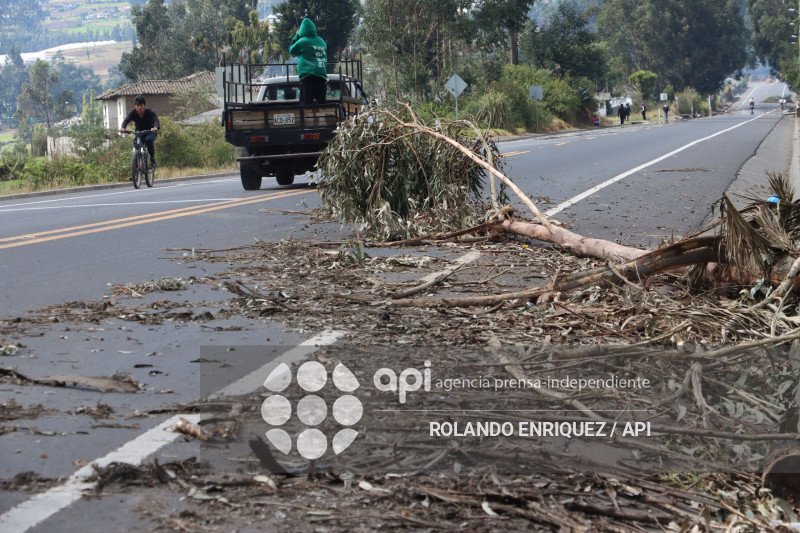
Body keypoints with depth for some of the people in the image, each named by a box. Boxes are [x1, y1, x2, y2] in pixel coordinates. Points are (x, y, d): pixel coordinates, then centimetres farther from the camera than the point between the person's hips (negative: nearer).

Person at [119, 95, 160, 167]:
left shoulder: (150, 112, -22)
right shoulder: (133, 112, -15)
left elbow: (156, 120, -38)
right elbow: (126, 120, -29)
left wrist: (156, 127, -63)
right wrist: (122, 127, -53)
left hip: (150, 132, -4)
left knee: (148, 140, -34)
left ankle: (153, 160, -22)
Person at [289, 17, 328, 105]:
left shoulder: (302, 42, -2)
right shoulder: (322, 41, 15)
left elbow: (292, 51, 16)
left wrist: (296, 36, 24)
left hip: (308, 76, -5)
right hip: (322, 76, 5)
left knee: (307, 104, -10)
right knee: (321, 103, 8)